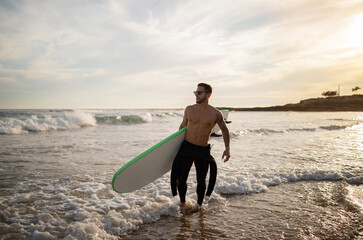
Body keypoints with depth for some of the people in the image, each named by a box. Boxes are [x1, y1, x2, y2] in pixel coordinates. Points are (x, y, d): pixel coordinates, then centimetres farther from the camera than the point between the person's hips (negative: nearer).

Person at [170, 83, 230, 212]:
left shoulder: (216, 114, -7)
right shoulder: (189, 109, -1)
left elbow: (225, 130, 7)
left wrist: (227, 148, -3)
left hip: (203, 150, -1)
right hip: (186, 148, 1)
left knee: (201, 181, 8)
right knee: (181, 179, -3)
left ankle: (199, 205, 33)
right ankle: (182, 203, 23)